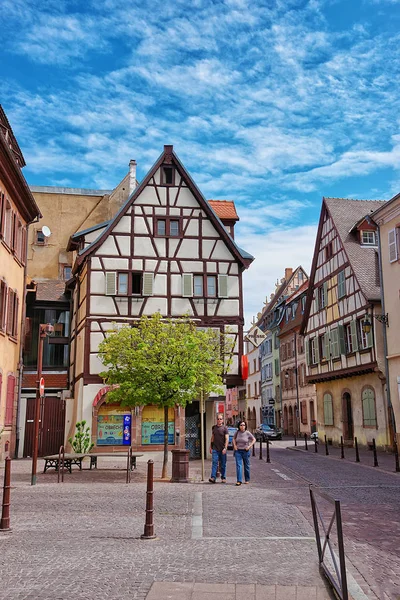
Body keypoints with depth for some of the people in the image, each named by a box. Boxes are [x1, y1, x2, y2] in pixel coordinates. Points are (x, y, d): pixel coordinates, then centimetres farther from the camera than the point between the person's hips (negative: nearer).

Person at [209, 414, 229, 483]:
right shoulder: (214, 427, 11)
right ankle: (213, 477, -15)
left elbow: (227, 439, -9)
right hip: (215, 449, 2)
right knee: (214, 463, -9)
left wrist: (225, 448, -18)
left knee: (223, 464, 6)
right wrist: (210, 447, 16)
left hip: (222, 449, -2)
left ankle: (223, 478, 17)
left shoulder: (225, 428, -3)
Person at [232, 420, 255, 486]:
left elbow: (254, 440, 3)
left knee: (246, 466, 11)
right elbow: (234, 439, 18)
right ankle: (239, 481, -11)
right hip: (238, 451, 1)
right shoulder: (237, 432, -1)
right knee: (238, 465, -9)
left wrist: (249, 446, -7)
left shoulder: (247, 433, -7)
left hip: (245, 451, -1)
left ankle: (247, 480, 26)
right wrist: (234, 445, 4)